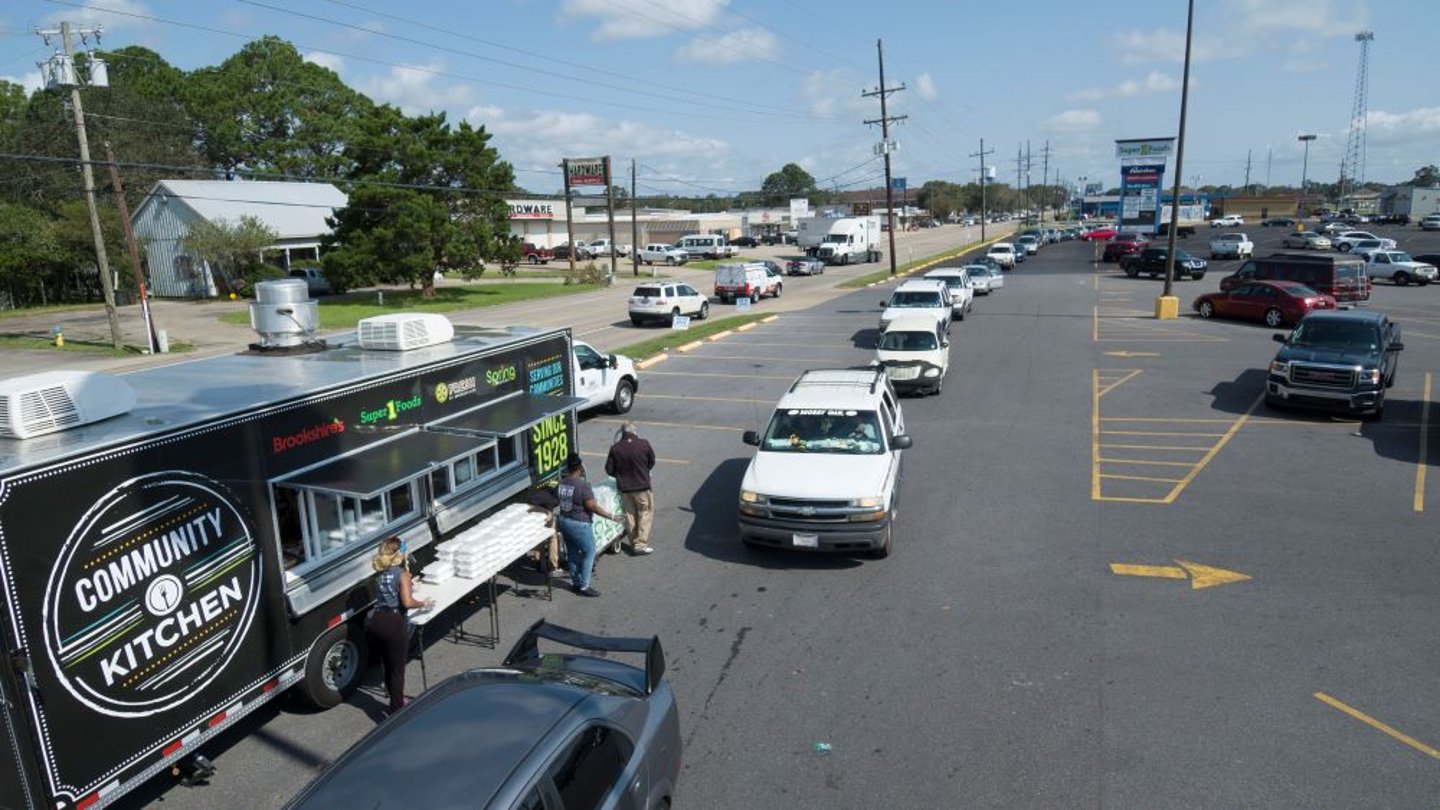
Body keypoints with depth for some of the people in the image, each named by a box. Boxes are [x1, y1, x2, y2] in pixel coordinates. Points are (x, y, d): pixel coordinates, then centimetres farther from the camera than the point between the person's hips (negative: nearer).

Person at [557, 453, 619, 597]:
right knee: (589, 553, 5)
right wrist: (611, 516, -13)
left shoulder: (561, 483, 1)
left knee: (572, 553, 18)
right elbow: (593, 506, -21)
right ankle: (583, 586, 6)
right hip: (579, 524, -8)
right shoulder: (583, 485, -21)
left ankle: (575, 582, 28)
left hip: (563, 521, 8)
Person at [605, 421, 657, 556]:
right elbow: (652, 462, 3)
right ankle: (641, 544, 3)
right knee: (646, 513, 8)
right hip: (642, 486, -3)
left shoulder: (615, 448, -7)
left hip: (624, 488, 3)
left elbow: (609, 469, -1)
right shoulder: (644, 444, -11)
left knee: (630, 514, 14)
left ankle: (634, 543, 22)